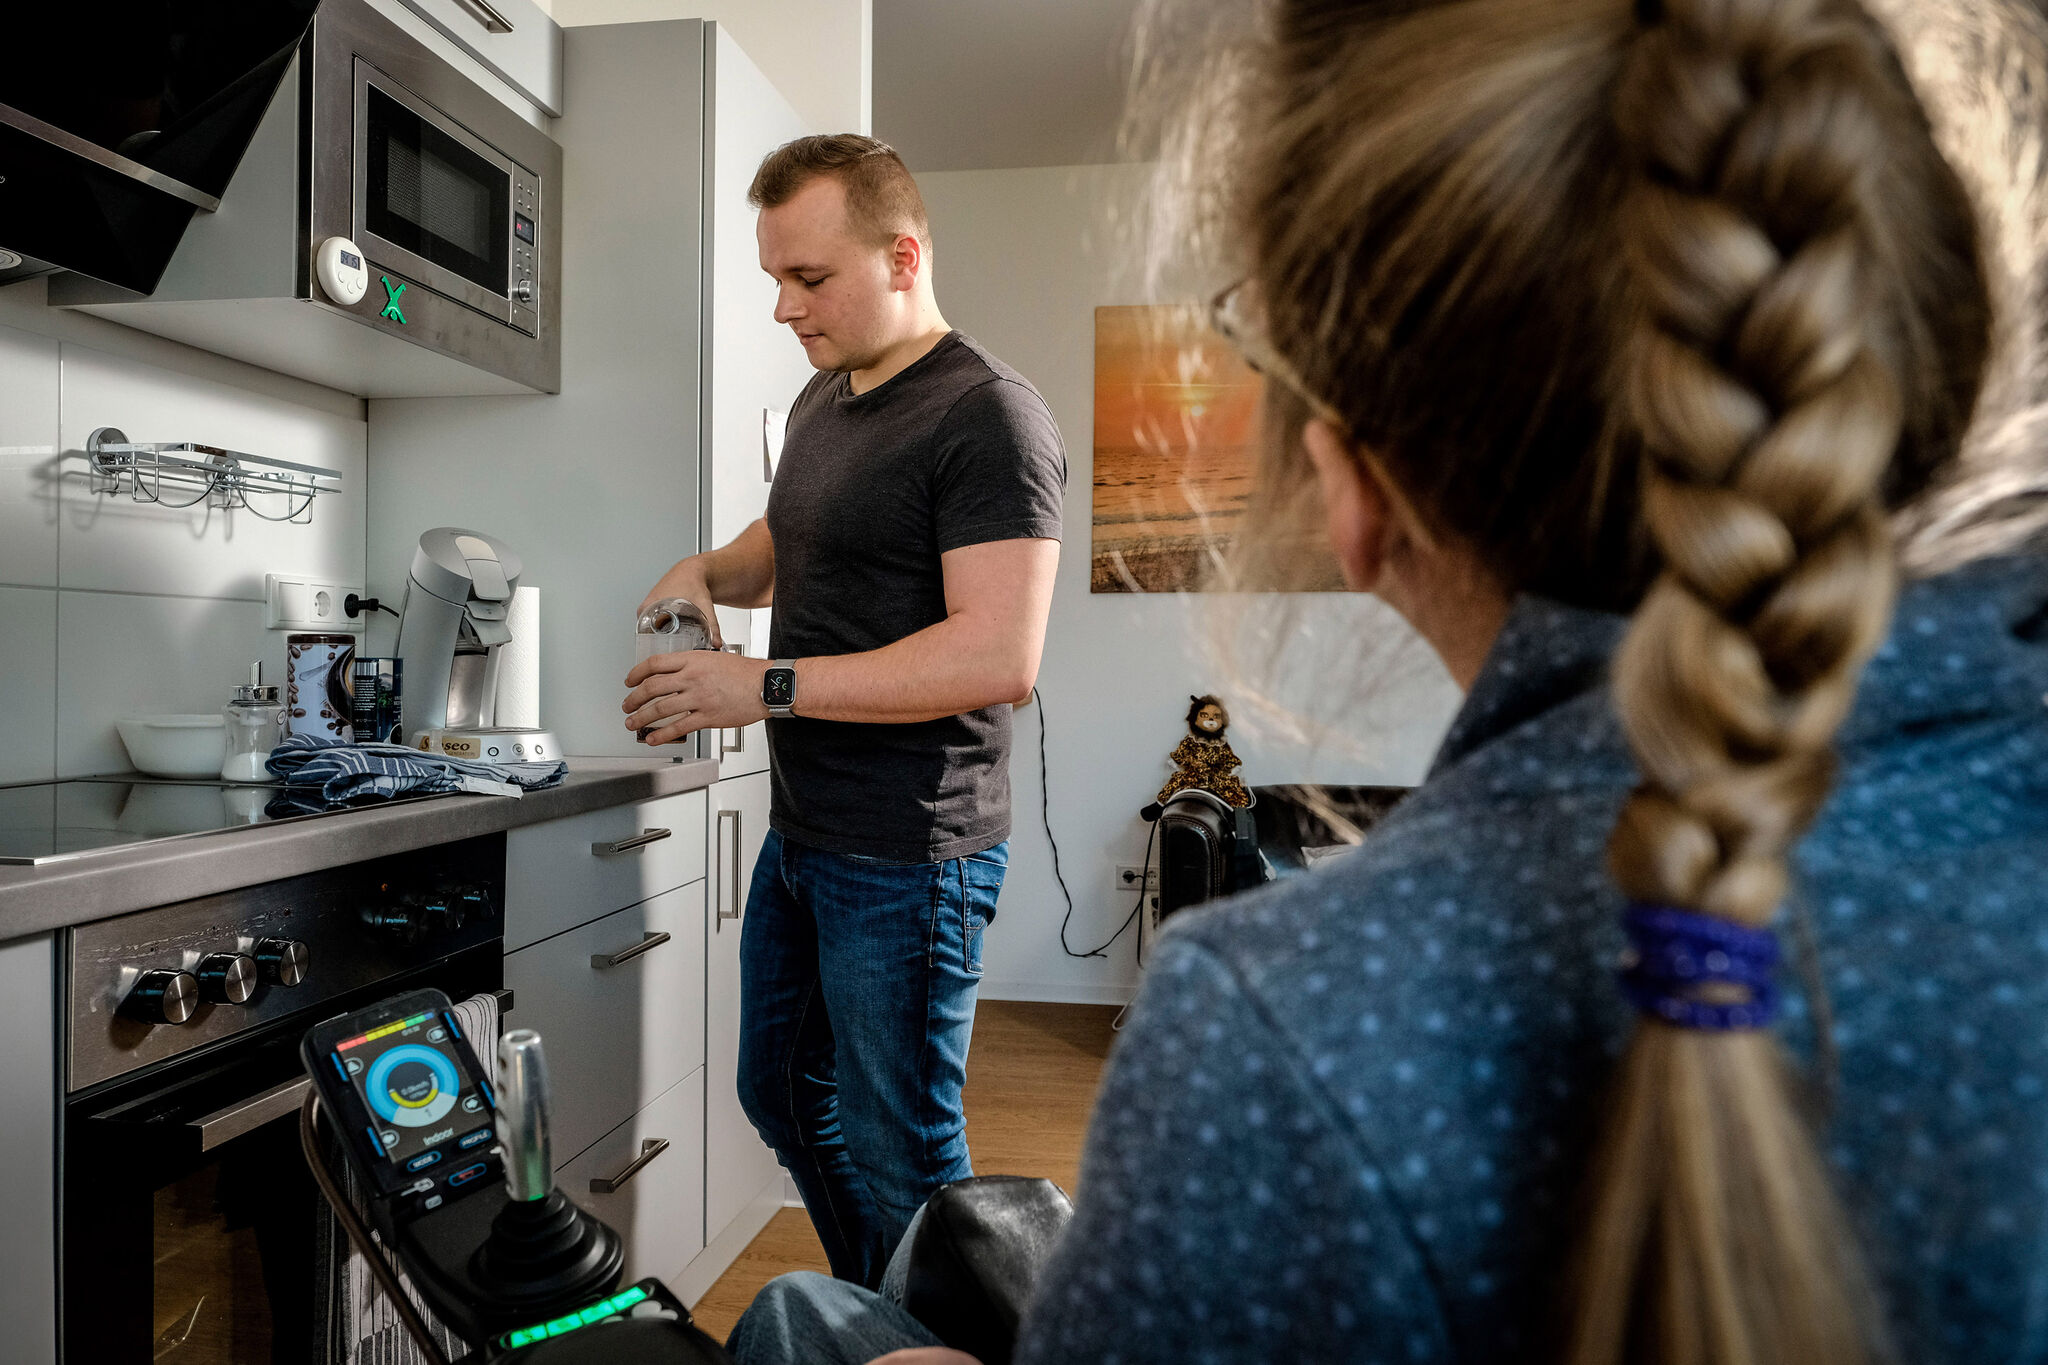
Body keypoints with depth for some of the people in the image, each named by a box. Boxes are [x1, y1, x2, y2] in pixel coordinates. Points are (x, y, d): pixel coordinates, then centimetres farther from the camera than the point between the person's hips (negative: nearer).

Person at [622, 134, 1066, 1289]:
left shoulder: (988, 415, -17)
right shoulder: (824, 401, 12)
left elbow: (1000, 657, -26)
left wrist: (765, 687, -24)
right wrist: (707, 572, 4)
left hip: (910, 858, -10)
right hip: (802, 835, 10)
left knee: (895, 1153, 6)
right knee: (784, 1093, 24)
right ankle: (860, 1309, 45)